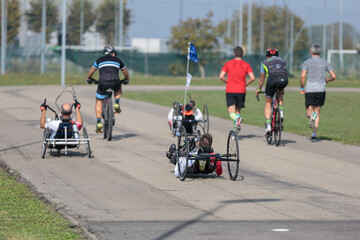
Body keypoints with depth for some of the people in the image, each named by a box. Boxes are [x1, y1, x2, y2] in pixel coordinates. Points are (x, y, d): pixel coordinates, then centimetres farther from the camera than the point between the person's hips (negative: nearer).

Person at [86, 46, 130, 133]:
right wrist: (127, 80, 54)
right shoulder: (117, 60, 22)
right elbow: (125, 71, 36)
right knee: (118, 90, 36)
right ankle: (116, 103, 9)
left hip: (103, 83, 0)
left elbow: (92, 70, 33)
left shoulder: (100, 60, 21)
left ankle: (99, 122, 1)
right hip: (115, 82, 0)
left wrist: (89, 79, 52)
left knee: (99, 102, 15)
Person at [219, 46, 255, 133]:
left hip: (230, 91, -1)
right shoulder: (246, 65, 3)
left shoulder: (228, 63, 4)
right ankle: (235, 133, 8)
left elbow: (221, 76, -4)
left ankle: (237, 119, -37)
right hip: (241, 91, 1)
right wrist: (245, 84, 10)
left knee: (231, 112, -3)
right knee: (238, 111, 15)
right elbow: (252, 78, -8)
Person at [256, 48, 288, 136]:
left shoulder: (265, 62, 30)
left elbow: (262, 79, 37)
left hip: (272, 78, -2)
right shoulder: (282, 61, 36)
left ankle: (268, 124, 0)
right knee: (280, 92, 36)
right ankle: (281, 110, 15)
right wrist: (282, 89, 62)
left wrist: (259, 89, 53)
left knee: (268, 103, 13)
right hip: (284, 79, 2)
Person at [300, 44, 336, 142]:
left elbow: (303, 76, -13)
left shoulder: (307, 62, -1)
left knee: (309, 112, 7)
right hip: (321, 90, 2)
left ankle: (312, 116, -31)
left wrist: (301, 88, 0)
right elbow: (333, 76, 3)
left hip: (310, 90, -2)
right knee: (317, 112, 11)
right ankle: (314, 134, 3)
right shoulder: (325, 63, 6)